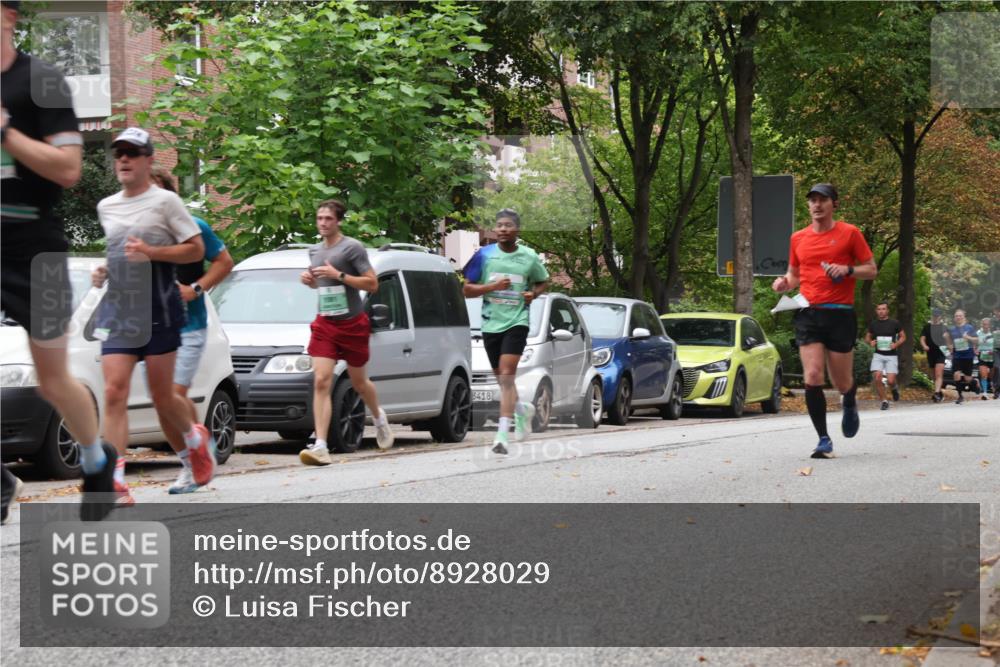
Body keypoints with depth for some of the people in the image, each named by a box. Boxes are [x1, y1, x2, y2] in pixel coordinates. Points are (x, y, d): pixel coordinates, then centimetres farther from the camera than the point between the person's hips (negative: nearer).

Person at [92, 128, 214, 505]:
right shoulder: (105, 207, 14)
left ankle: (196, 438, 35)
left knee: (162, 396, 3)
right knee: (114, 392, -10)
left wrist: (151, 252, -17)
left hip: (158, 312, -4)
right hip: (117, 312, 4)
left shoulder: (165, 201, -2)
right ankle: (116, 482, -13)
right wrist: (103, 272, 10)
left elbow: (196, 249, -4)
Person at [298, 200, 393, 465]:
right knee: (321, 381, -12)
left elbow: (372, 284, -12)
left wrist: (338, 275, -20)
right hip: (324, 324, 4)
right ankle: (321, 446, -19)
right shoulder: (314, 251, 11)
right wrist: (309, 279, 5)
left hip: (352, 324, -4)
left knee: (358, 382, 12)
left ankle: (378, 417, 45)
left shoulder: (352, 247, -8)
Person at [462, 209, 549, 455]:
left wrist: (534, 293, -2)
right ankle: (523, 409, 43)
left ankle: (502, 434, -20)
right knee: (502, 378, 13)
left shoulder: (529, 257, 2)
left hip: (516, 321, -3)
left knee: (506, 374, -16)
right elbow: (466, 289, 2)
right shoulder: (484, 255, 1)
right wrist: (492, 286, -14)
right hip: (491, 323, 3)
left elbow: (543, 281, 20)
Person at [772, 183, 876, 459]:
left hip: (840, 314, -2)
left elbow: (871, 270, 3)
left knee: (841, 383, 5)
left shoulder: (849, 233, 1)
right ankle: (824, 440, -5)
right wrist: (785, 282, 0)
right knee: (812, 378, -12)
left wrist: (847, 270, -15)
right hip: (808, 314, 2)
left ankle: (850, 405, 42)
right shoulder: (798, 238, 11)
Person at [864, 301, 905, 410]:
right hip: (878, 355, 2)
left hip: (891, 356, -2)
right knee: (877, 378, -15)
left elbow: (903, 336, 7)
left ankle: (894, 388, 27)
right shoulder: (873, 324, 5)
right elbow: (867, 337, 17)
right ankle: (884, 401, 1)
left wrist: (896, 344, -12)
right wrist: (870, 342, -6)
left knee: (890, 381, -11)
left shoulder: (894, 323, -2)